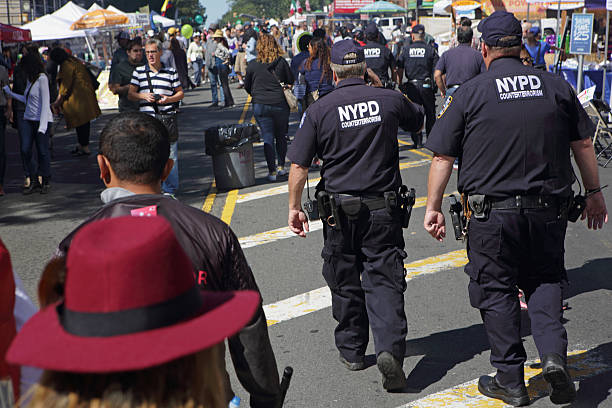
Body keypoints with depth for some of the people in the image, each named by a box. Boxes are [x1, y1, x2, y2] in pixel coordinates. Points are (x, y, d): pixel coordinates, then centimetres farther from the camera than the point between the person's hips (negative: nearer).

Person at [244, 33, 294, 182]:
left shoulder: (252, 65, -5)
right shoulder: (281, 62, -5)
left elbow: (247, 86, 6)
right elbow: (291, 80, 4)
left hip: (260, 104, -1)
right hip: (281, 104, 1)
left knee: (268, 137, 3)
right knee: (281, 136, 16)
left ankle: (272, 171, -1)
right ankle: (281, 167, 23)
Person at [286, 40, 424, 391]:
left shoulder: (319, 111, -6)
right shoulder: (390, 99, -1)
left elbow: (299, 167, -6)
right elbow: (419, 120, 22)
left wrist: (295, 207, 6)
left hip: (340, 210, 0)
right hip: (383, 209, 1)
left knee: (345, 282, 14)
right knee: (384, 280, 1)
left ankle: (352, 351, 27)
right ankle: (390, 348, -17)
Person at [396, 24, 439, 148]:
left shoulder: (406, 49, 0)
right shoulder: (431, 50, -2)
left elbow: (399, 70, 2)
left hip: (411, 85, 1)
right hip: (427, 85, -1)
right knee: (430, 114, 11)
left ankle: (417, 141, 7)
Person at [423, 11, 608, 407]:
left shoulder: (471, 92, -6)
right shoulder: (557, 86, 3)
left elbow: (443, 157, -6)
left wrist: (433, 207, 3)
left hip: (492, 213, -2)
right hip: (549, 208, 3)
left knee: (496, 290, 9)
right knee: (544, 280, 19)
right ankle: (554, 355, -1)